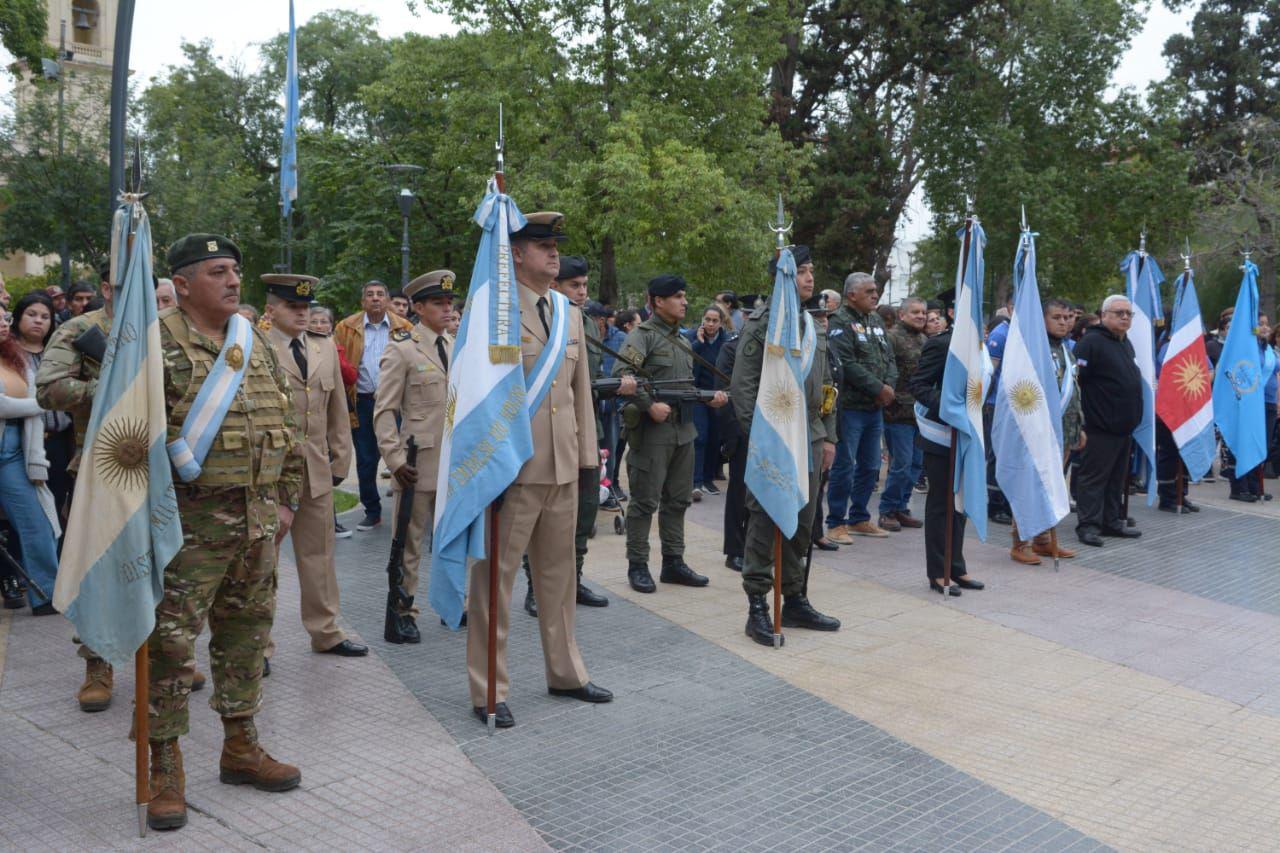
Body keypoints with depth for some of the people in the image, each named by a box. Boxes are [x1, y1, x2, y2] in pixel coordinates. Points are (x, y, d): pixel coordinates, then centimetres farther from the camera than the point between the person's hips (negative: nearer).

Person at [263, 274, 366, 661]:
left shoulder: (326, 349, 11)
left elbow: (338, 411, 15)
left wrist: (340, 460, 12)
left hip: (317, 470, 5)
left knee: (319, 553, 13)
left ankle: (325, 632, 25)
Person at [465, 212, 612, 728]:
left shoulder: (570, 314, 14)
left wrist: (586, 452, 11)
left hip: (563, 465, 7)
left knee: (558, 571, 17)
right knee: (496, 574, 1)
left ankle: (565, 672, 31)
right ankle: (489, 691, 12)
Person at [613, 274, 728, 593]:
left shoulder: (682, 340, 18)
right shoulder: (643, 335, -8)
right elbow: (621, 373, -19)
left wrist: (709, 397, 7)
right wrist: (650, 406, -22)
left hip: (684, 430, 8)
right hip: (652, 431, -8)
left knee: (678, 500, 13)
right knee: (645, 501, -1)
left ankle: (673, 562, 22)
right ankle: (637, 566, 7)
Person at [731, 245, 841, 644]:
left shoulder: (813, 327, 15)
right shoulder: (761, 324, -6)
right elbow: (742, 386, -11)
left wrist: (829, 436, 13)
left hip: (810, 442, 7)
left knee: (802, 525, 12)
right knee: (764, 524, -3)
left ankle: (795, 600, 23)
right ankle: (757, 608, 4)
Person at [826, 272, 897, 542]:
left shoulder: (876, 320, 16)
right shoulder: (840, 322, -10)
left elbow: (889, 357, 14)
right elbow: (847, 364, -19)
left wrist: (889, 385, -4)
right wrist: (878, 388, -14)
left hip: (875, 407, 8)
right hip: (850, 406, -8)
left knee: (870, 466, 14)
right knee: (844, 466, -4)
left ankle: (859, 518, 26)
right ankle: (836, 523, 5)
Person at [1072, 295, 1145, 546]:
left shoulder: (1126, 343, 17)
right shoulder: (1091, 342, -13)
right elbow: (1075, 379, -20)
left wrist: (1134, 417, 23)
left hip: (1124, 426, 9)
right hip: (1100, 425, -9)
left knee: (1116, 477, 14)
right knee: (1095, 476, -5)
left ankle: (1111, 521, 22)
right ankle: (1088, 524, 0)